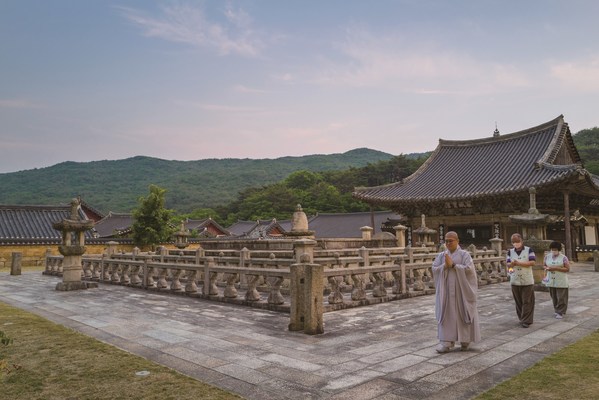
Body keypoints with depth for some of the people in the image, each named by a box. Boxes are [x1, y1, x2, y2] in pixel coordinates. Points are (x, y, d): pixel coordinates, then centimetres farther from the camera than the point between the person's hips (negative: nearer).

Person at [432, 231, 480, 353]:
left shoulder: (464, 254, -1)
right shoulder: (441, 255, 8)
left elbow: (469, 269, -14)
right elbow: (434, 269, 0)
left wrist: (453, 265, -17)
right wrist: (445, 265, -16)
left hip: (461, 290, -2)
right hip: (446, 290, 3)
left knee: (462, 314, 6)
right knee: (446, 314, -1)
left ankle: (465, 340, 22)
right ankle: (447, 341, 1)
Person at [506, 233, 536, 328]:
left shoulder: (529, 250, -2)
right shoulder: (510, 252, 7)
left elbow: (532, 262, -11)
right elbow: (508, 264, 0)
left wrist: (519, 263, -19)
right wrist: (512, 264, -23)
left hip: (527, 281, -3)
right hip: (515, 281, 3)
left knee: (527, 302, -2)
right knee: (518, 302, 9)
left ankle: (526, 321, 1)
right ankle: (522, 319, 20)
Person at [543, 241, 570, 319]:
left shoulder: (563, 257, -8)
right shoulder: (547, 256, 5)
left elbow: (567, 269, -10)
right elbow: (544, 266, 15)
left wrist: (556, 268, -20)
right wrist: (547, 268, -9)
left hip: (561, 281, -4)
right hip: (551, 280, 4)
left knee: (561, 297, -2)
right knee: (554, 297, 9)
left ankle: (561, 312, 4)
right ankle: (557, 310, 22)